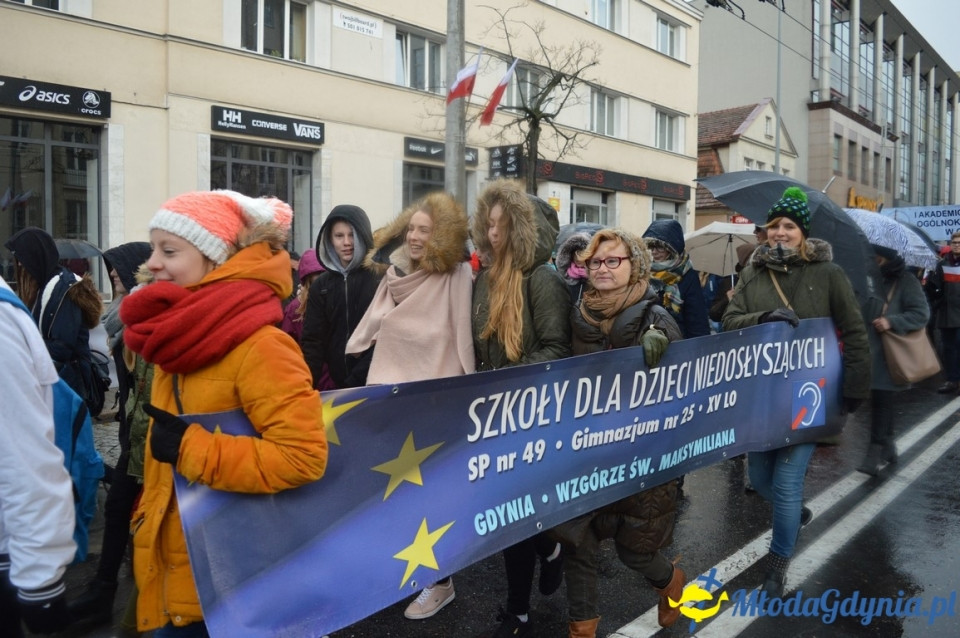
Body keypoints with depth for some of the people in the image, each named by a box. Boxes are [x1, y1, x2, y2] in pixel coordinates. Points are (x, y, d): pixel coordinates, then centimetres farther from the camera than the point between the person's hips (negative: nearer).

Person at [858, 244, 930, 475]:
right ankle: (888, 445, 26)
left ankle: (875, 453, -8)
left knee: (881, 401, -10)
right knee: (880, 401, 13)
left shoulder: (905, 280, -5)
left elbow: (921, 313, -11)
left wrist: (891, 321, -24)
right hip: (870, 351, 6)